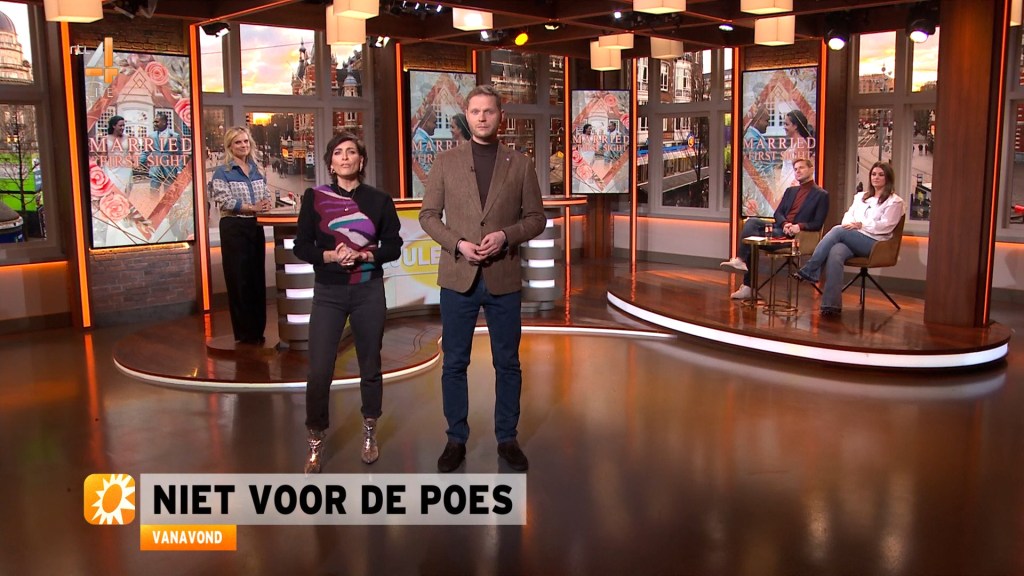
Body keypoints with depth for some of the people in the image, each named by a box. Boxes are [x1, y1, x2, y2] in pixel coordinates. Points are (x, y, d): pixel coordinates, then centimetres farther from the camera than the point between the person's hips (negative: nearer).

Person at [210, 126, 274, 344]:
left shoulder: (257, 170, 14)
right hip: (233, 228, -5)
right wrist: (252, 207, -20)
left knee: (258, 277, 8)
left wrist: (267, 203, -12)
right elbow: (225, 201, -15)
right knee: (239, 279, -2)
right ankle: (244, 332, 6)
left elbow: (267, 196, 11)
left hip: (256, 227, 6)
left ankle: (258, 329, 17)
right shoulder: (222, 172, -4)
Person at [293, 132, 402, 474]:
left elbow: (393, 247, 2)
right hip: (327, 293, -1)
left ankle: (370, 435, 28)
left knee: (370, 365, 10)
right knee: (318, 371, -6)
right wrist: (330, 256, -17)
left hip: (369, 291, 1)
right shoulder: (314, 198, 1)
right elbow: (301, 246, 0)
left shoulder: (379, 200, 2)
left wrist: (364, 255, -15)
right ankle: (315, 443, 12)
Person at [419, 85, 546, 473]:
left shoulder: (520, 164, 4)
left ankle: (507, 438, 23)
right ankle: (456, 440, 20)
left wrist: (505, 235, -13)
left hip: (503, 278, 0)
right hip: (458, 277, 0)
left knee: (507, 364, 8)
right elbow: (428, 215, 4)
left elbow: (536, 218, 5)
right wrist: (458, 243, -12)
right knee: (454, 363, 6)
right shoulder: (446, 162, 4)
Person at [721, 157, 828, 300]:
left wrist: (800, 226, -20)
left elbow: (818, 224, -2)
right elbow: (778, 213, 14)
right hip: (779, 227, 7)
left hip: (794, 235, -6)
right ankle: (741, 260, -28)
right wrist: (784, 224, -8)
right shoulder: (790, 191, 25)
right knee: (751, 222, -22)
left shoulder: (821, 195, 5)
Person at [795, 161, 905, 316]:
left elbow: (885, 226, -4)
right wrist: (850, 223, -4)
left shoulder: (895, 201, 8)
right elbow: (848, 215, 20)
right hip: (851, 239, 4)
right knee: (835, 253, -32)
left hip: (874, 243, -4)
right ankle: (831, 304, -42)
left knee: (838, 230, -29)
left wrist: (861, 225, -12)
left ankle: (809, 270, -30)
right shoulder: (860, 196, 28)